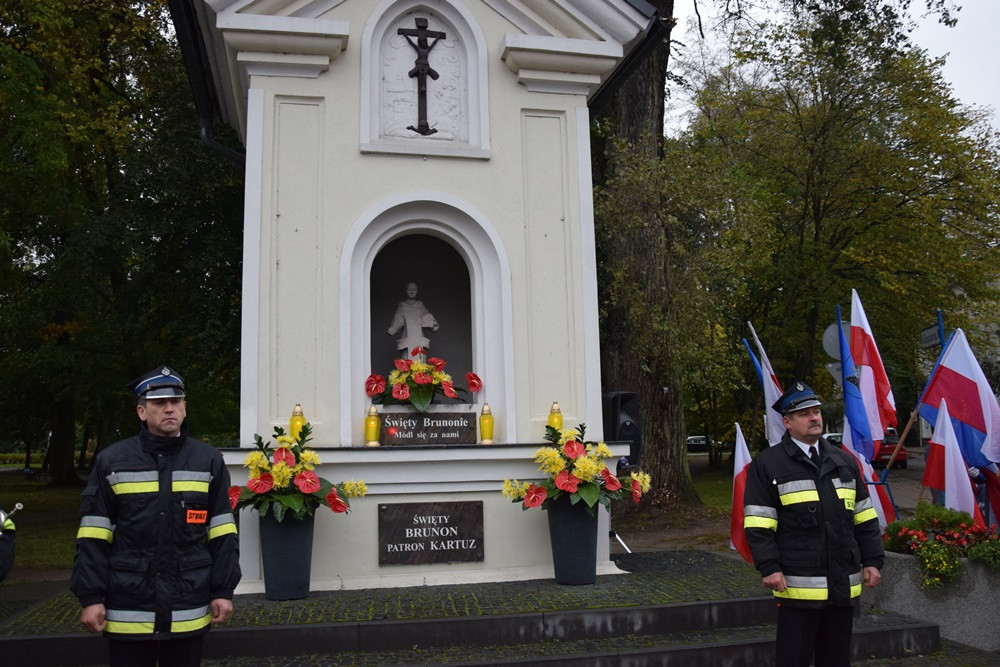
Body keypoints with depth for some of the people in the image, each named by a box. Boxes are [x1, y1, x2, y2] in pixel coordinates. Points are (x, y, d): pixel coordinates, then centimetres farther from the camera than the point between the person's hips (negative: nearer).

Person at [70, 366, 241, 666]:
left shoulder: (209, 460, 3)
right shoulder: (111, 461, 0)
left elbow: (222, 535, 3)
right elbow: (93, 538, 0)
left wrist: (223, 590, -1)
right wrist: (91, 597, -3)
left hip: (189, 611, 1)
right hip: (128, 610, -1)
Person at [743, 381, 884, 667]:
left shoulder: (844, 461, 14)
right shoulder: (767, 464, -2)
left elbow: (865, 518, 16)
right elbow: (758, 524, -6)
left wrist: (872, 560, 9)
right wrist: (769, 567, -14)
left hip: (844, 586, 5)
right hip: (799, 586, -5)